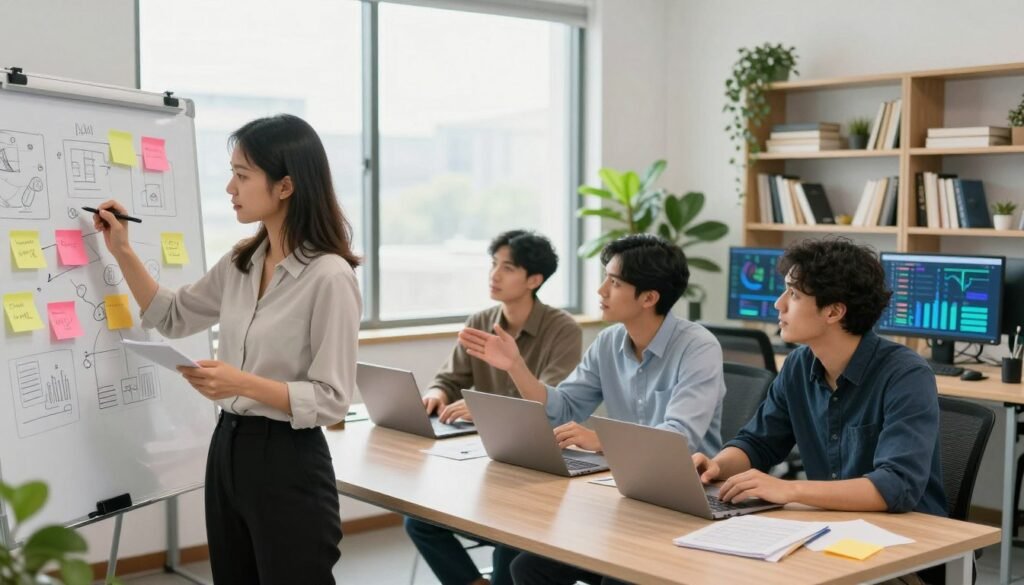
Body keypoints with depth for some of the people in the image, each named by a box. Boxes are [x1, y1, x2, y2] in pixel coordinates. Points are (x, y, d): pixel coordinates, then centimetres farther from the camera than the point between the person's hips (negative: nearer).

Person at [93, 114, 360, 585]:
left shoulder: (329, 277, -18)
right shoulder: (241, 262, 5)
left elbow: (332, 400, -17)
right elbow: (172, 318, 21)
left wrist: (245, 384, -27)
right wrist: (122, 251, 13)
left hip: (288, 463, -7)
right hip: (228, 449, 8)